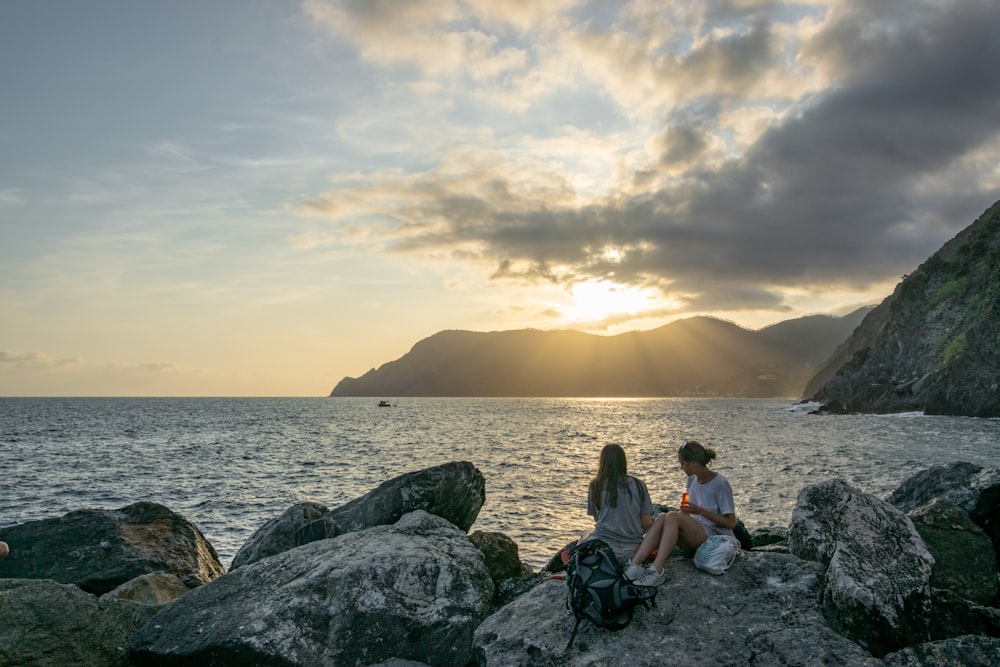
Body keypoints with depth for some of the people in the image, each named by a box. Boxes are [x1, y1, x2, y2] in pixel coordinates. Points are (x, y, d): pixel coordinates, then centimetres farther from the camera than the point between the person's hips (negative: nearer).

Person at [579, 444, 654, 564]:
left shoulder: (595, 486, -3)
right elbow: (646, 524, 2)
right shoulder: (638, 485, 0)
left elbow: (596, 518, 7)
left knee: (585, 535, 30)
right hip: (631, 550, 1)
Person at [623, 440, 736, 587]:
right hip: (695, 538, 6)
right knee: (663, 518, -24)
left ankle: (656, 571, -40)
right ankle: (635, 564, -37)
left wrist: (701, 511, -18)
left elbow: (731, 523, -11)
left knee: (673, 517, -30)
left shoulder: (720, 484, -10)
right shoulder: (692, 480, 11)